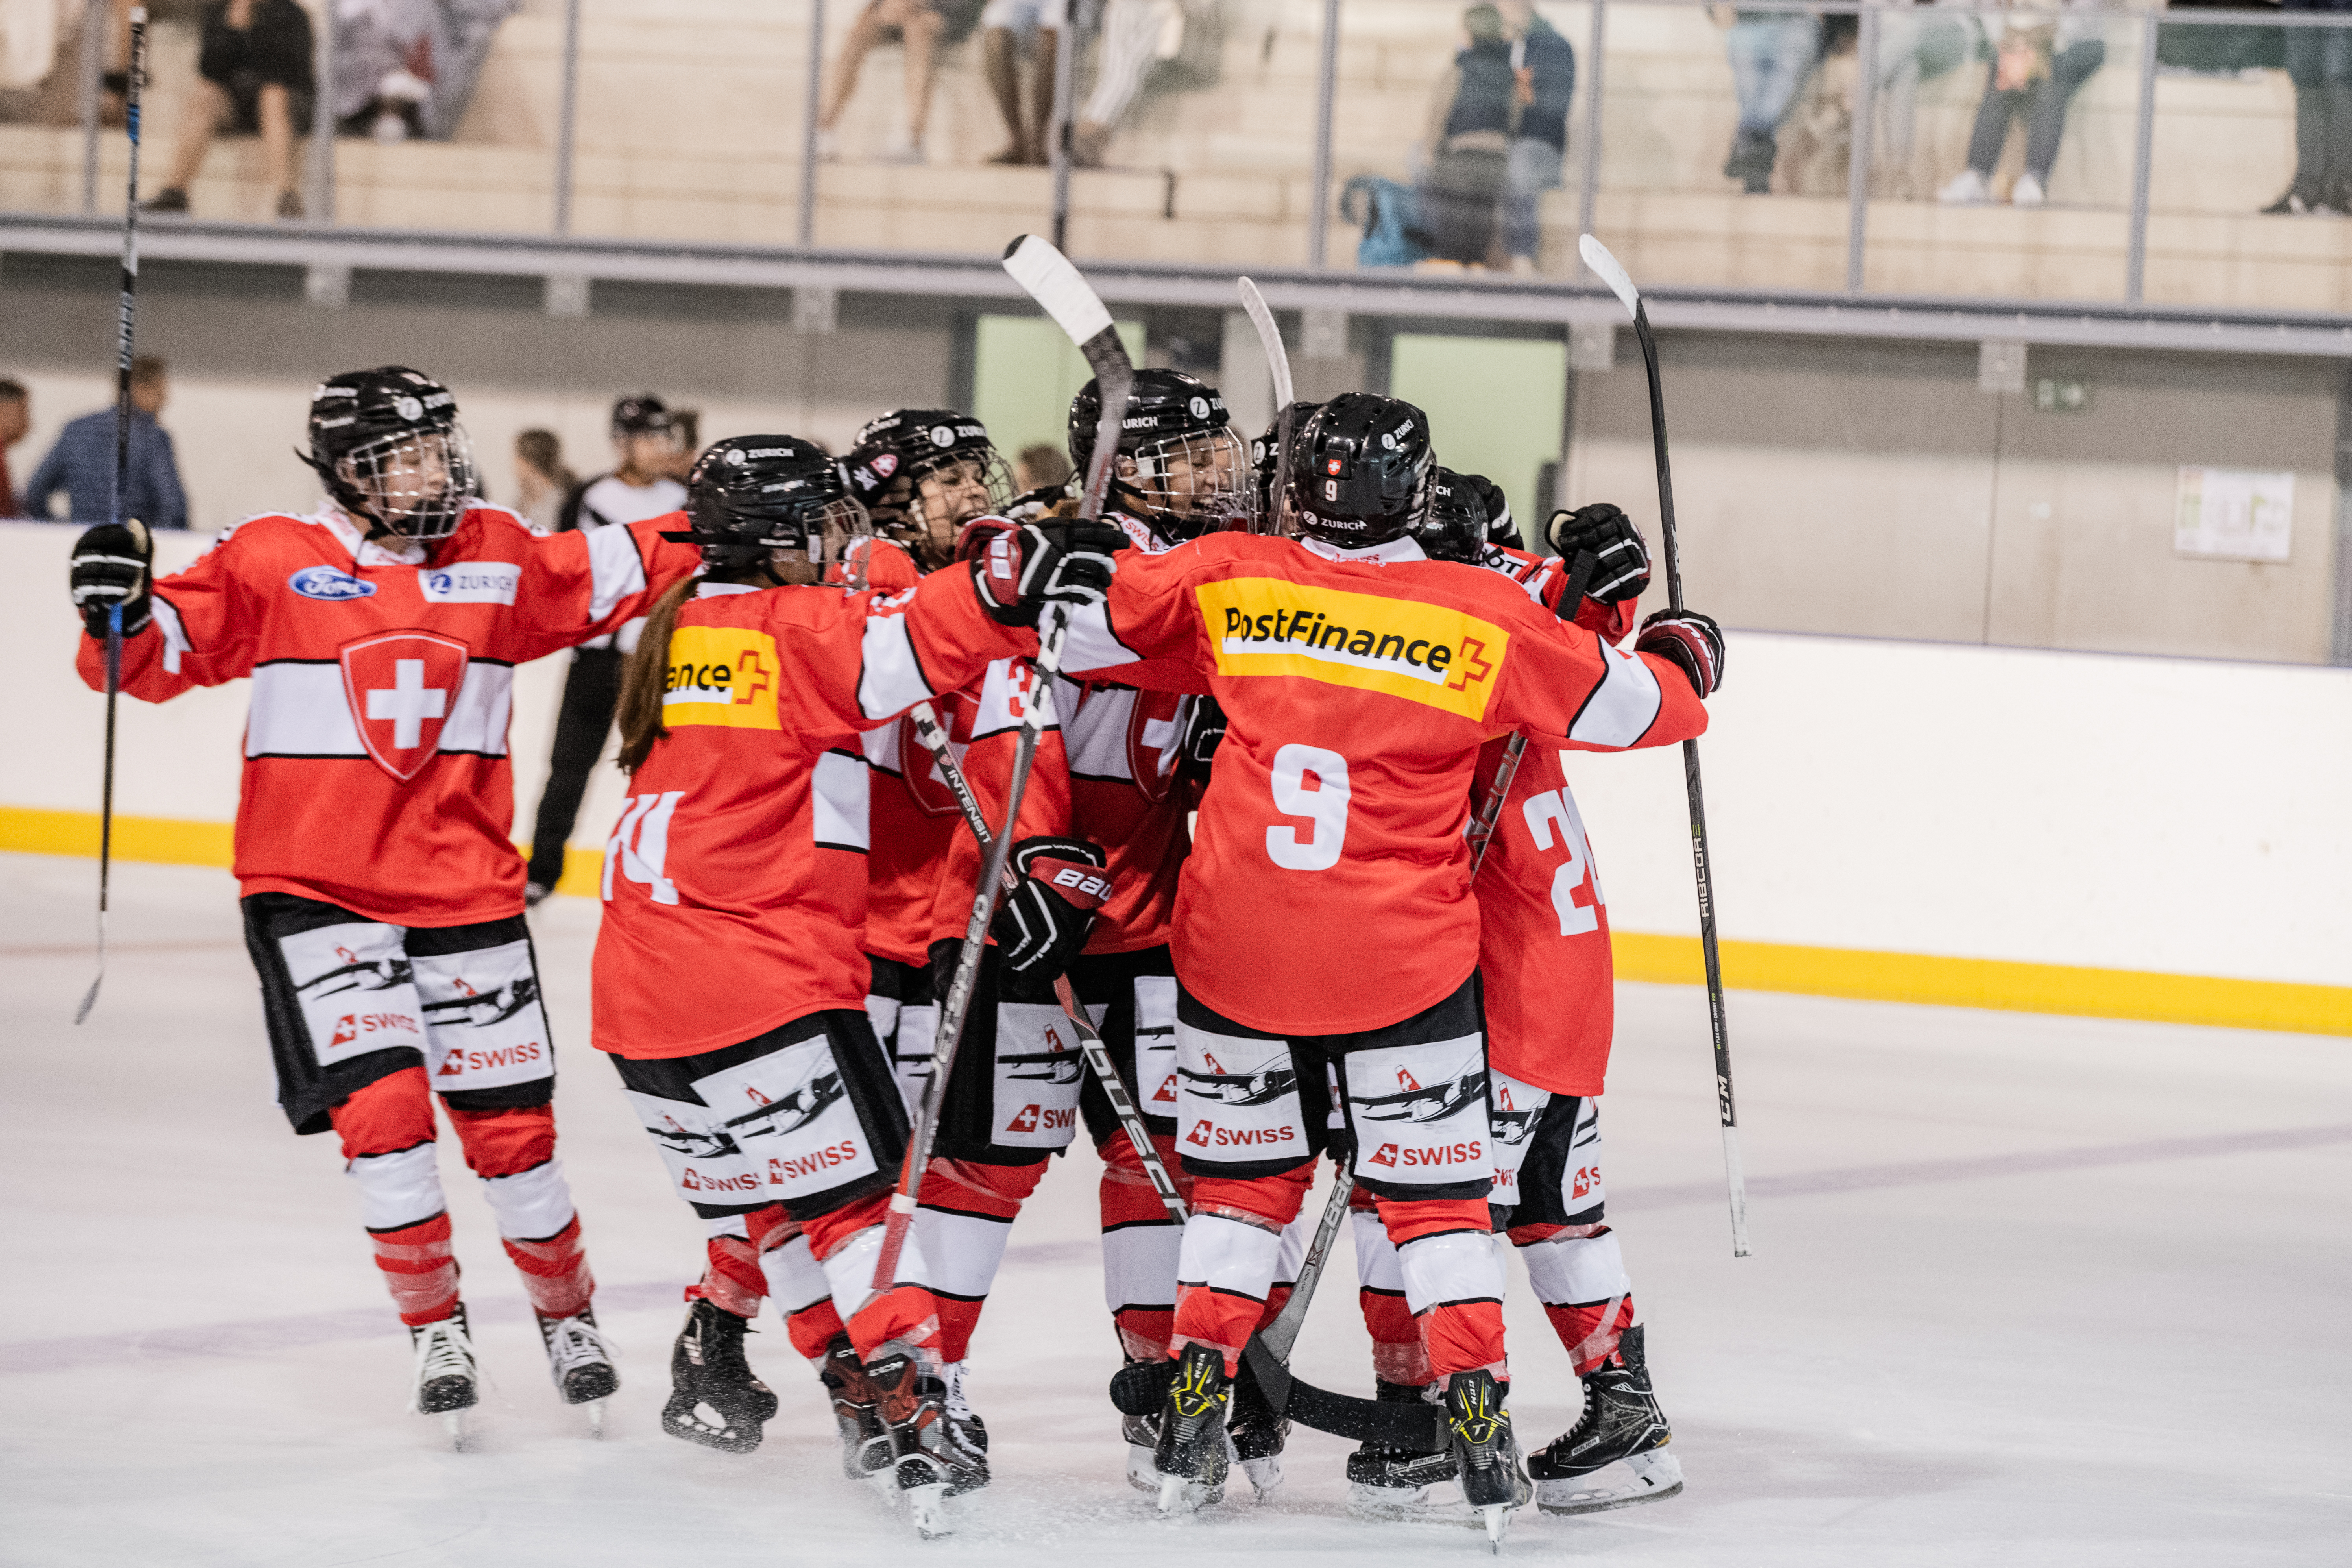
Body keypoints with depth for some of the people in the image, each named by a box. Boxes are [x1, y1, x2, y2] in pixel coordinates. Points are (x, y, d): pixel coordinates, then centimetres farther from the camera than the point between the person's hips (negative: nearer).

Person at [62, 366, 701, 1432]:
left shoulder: (498, 557, 4)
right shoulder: (274, 562, -7)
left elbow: (617, 575, 13)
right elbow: (159, 655, -9)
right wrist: (119, 609, -29)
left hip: (466, 892, 3)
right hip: (315, 893, -3)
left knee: (510, 1124, 5)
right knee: (383, 1107, -12)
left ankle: (566, 1313, 27)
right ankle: (435, 1327, 6)